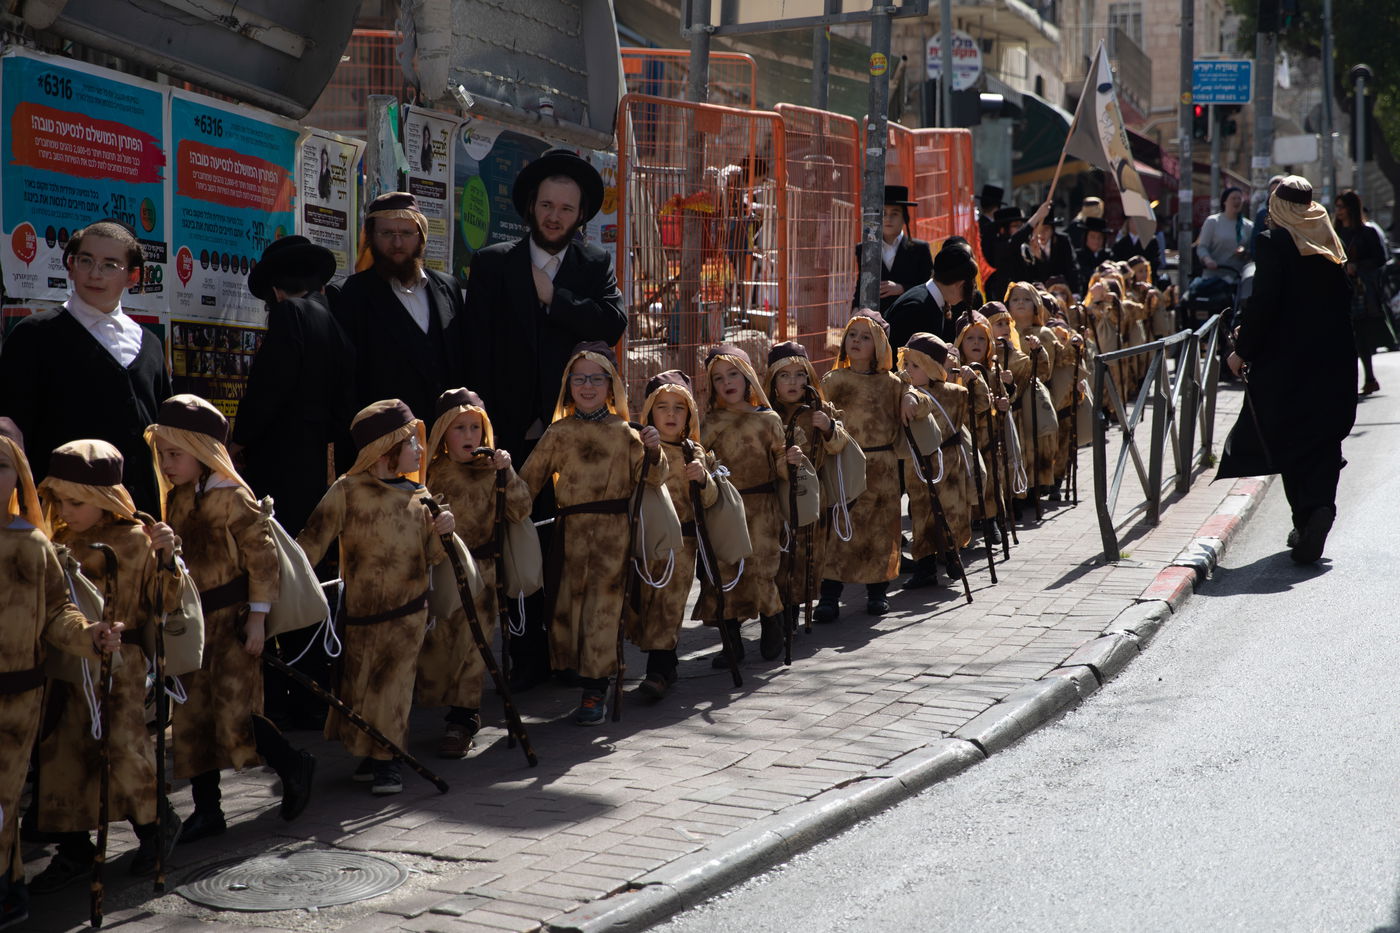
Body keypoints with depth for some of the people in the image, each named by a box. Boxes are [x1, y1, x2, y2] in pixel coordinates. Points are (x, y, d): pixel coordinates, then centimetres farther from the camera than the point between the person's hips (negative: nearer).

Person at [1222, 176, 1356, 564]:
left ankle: (1306, 519, -4)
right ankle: (1320, 507, -12)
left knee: (1287, 440, 4)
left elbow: (1263, 303, -14)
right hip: (1334, 359, 4)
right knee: (1322, 442, 7)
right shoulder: (1331, 242, 8)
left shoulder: (1274, 241, -8)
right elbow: (1344, 302, 11)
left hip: (1286, 359, -4)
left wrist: (1242, 350, -6)